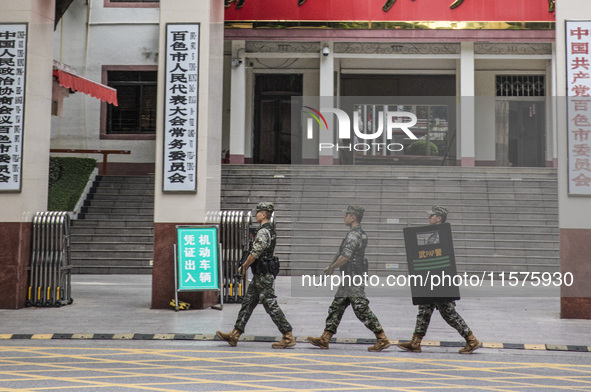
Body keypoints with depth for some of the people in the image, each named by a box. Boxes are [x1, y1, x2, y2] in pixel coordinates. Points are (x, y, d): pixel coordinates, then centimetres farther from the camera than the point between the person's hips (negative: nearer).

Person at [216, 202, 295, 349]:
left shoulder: (263, 232, -18)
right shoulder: (270, 230, 15)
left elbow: (255, 253, -23)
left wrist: (244, 266, -7)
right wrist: (246, 265, 16)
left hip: (263, 275, -11)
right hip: (260, 275, 11)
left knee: (271, 305, -7)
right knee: (248, 302, 12)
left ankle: (288, 337, -3)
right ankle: (234, 335, 16)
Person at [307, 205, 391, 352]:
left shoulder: (353, 235, -16)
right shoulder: (360, 234, 17)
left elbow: (345, 257, -24)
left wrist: (332, 267, -9)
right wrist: (332, 266, 21)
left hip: (354, 278, -11)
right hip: (349, 278, 11)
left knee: (362, 309, -9)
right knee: (336, 306, 11)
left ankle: (382, 339, -4)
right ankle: (325, 338, 14)